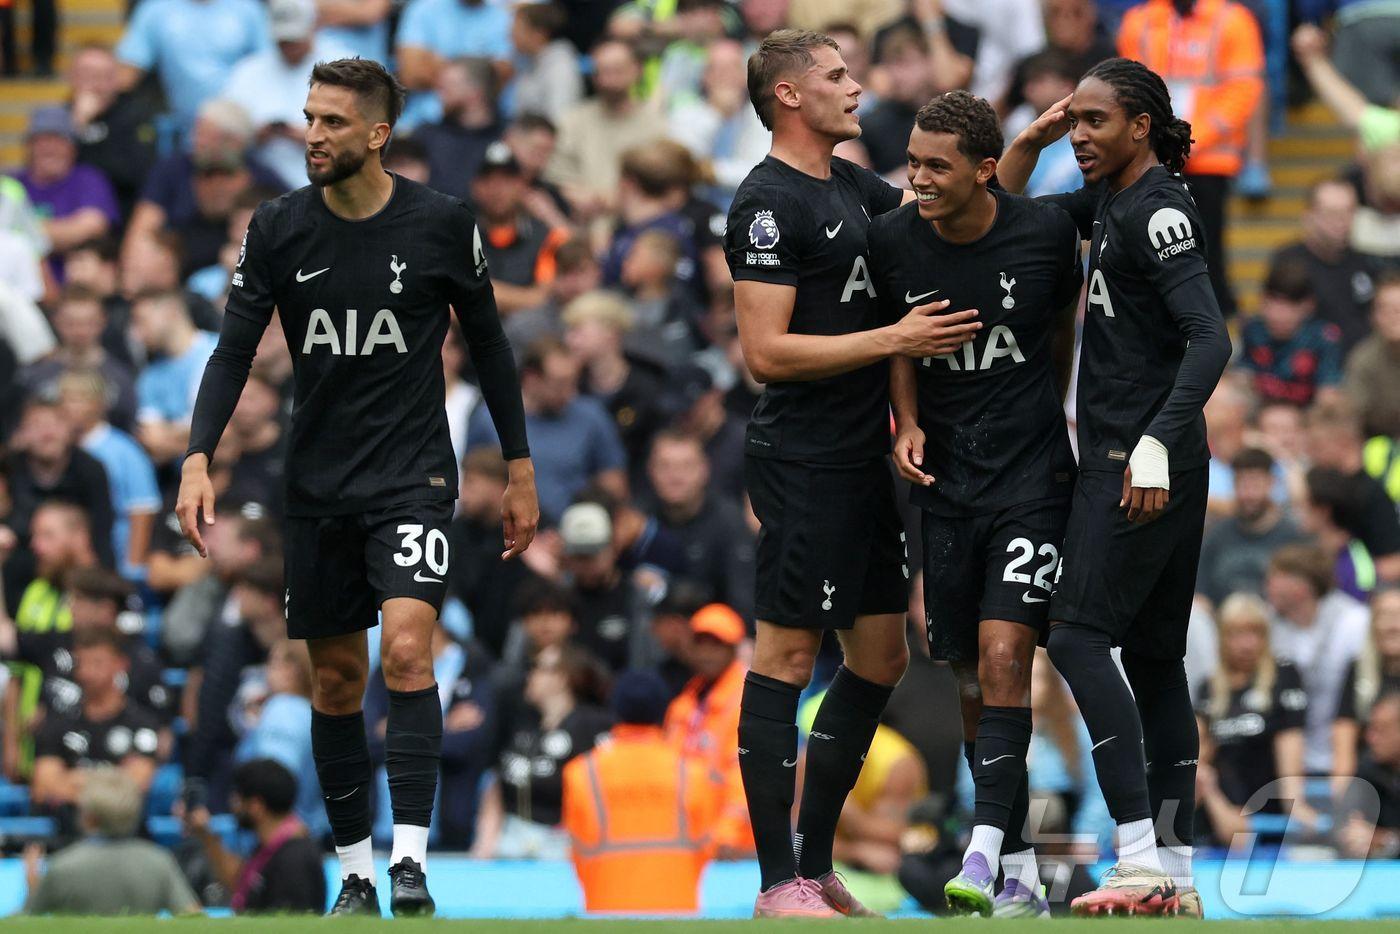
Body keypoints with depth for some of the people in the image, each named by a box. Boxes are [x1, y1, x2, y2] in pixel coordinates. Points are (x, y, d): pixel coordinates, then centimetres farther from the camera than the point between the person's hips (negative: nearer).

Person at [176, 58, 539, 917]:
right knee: (337, 680, 8)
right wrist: (199, 460, -13)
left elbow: (489, 344, 5)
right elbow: (235, 351, 0)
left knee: (407, 649, -21)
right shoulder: (279, 229, -1)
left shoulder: (441, 224, -6)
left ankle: (411, 864, -23)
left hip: (413, 476, -3)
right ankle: (355, 873, 18)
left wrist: (521, 470, 8)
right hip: (318, 485, 3)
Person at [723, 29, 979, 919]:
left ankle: (816, 864, 18)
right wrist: (896, 340, -18)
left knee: (881, 655, 10)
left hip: (863, 461, 9)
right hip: (804, 466, -9)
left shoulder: (849, 185, 14)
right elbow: (767, 353, -18)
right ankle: (778, 884, -3)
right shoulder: (769, 203, -13)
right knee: (788, 654, -6)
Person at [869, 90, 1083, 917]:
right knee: (972, 677, 6)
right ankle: (1020, 869, 16)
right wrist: (909, 423, -2)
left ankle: (985, 850, -24)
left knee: (1005, 656, -18)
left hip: (1033, 476, -3)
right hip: (946, 478, 3)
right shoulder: (893, 241, -5)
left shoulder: (1046, 232, -11)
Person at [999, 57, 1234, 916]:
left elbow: (1210, 339, -22)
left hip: (1143, 465, -10)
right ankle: (1177, 874, 10)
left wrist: (1157, 443, -30)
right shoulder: (1109, 200, 14)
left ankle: (1141, 857, -21)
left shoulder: (1157, 211, -14)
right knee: (1154, 657, 9)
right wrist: (1029, 143, 11)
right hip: (1126, 456, 10)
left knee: (1079, 634, -15)